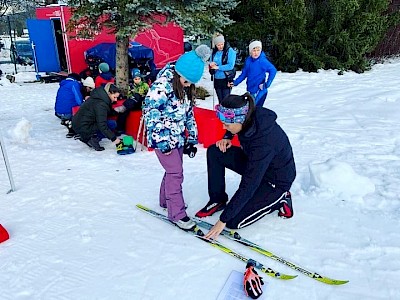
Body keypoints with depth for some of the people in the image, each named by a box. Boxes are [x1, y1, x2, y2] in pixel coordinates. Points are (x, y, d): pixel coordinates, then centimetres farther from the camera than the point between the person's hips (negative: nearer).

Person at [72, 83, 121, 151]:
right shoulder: (100, 104, -21)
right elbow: (102, 125, -24)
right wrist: (114, 138, -21)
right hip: (83, 128, -9)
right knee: (112, 124, -9)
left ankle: (86, 138, 11)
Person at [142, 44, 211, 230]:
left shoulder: (186, 88, 8)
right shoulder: (163, 84, -17)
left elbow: (189, 114, 16)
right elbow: (150, 111, -22)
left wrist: (191, 138, 14)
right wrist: (161, 140, -22)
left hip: (178, 138, 8)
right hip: (163, 139, -8)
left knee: (174, 171, 15)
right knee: (176, 172, -7)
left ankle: (166, 201, 35)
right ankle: (177, 213, 4)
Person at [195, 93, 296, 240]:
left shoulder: (263, 144, -38)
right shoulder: (248, 115, -18)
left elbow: (247, 187, -33)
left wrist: (223, 220, -27)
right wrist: (227, 137, -9)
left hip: (277, 181, -7)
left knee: (233, 221, -13)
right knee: (214, 152, -7)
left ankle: (279, 200, 5)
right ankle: (218, 200, 7)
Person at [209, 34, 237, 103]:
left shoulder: (230, 51, -8)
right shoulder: (214, 52, 7)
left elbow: (230, 66, -16)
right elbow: (211, 64, 14)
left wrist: (218, 67, -16)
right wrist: (210, 65, -10)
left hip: (226, 80, -5)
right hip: (217, 80, 5)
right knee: (220, 101, 13)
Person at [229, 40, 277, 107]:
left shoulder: (262, 61, -16)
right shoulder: (248, 60, 3)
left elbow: (273, 70, -18)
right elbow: (244, 73, 12)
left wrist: (267, 84, -18)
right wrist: (235, 82, 8)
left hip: (259, 91, -7)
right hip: (251, 90, 7)